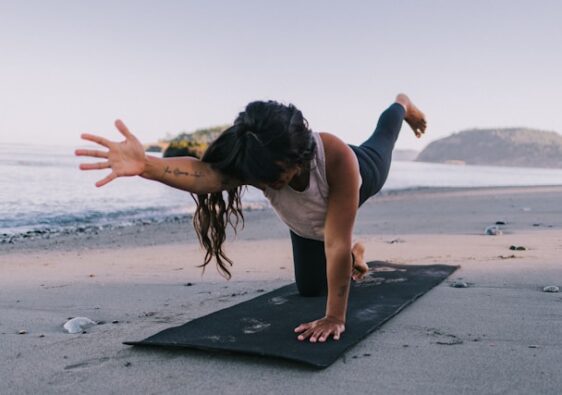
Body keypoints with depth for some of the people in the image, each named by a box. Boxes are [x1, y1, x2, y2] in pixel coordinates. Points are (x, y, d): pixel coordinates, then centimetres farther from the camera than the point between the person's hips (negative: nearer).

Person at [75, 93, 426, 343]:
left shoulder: (337, 157, -53)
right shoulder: (256, 163, -47)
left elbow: (337, 242, -51)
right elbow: (205, 174, -69)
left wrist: (335, 318, -51)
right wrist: (146, 165, -88)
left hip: (361, 178, -1)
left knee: (382, 140, 35)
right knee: (309, 287, 13)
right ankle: (353, 257, 46)